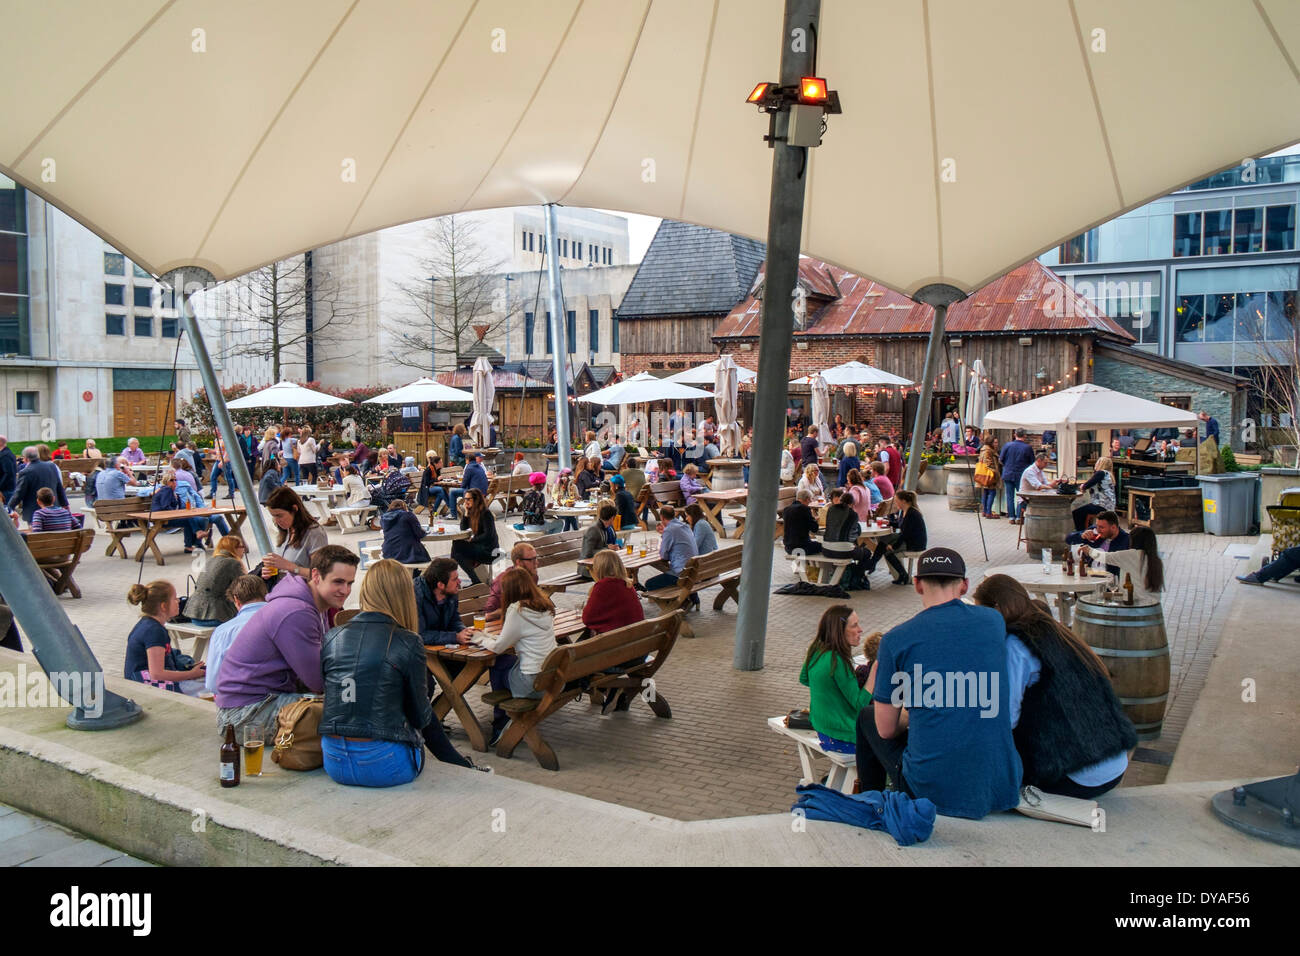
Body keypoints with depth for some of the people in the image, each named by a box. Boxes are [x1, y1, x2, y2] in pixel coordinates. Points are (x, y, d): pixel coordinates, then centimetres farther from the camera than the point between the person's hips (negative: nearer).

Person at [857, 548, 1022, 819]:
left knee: (867, 717, 23)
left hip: (934, 793, -4)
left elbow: (886, 729, -1)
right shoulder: (994, 621, 2)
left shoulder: (895, 640, -9)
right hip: (1004, 789, 4)